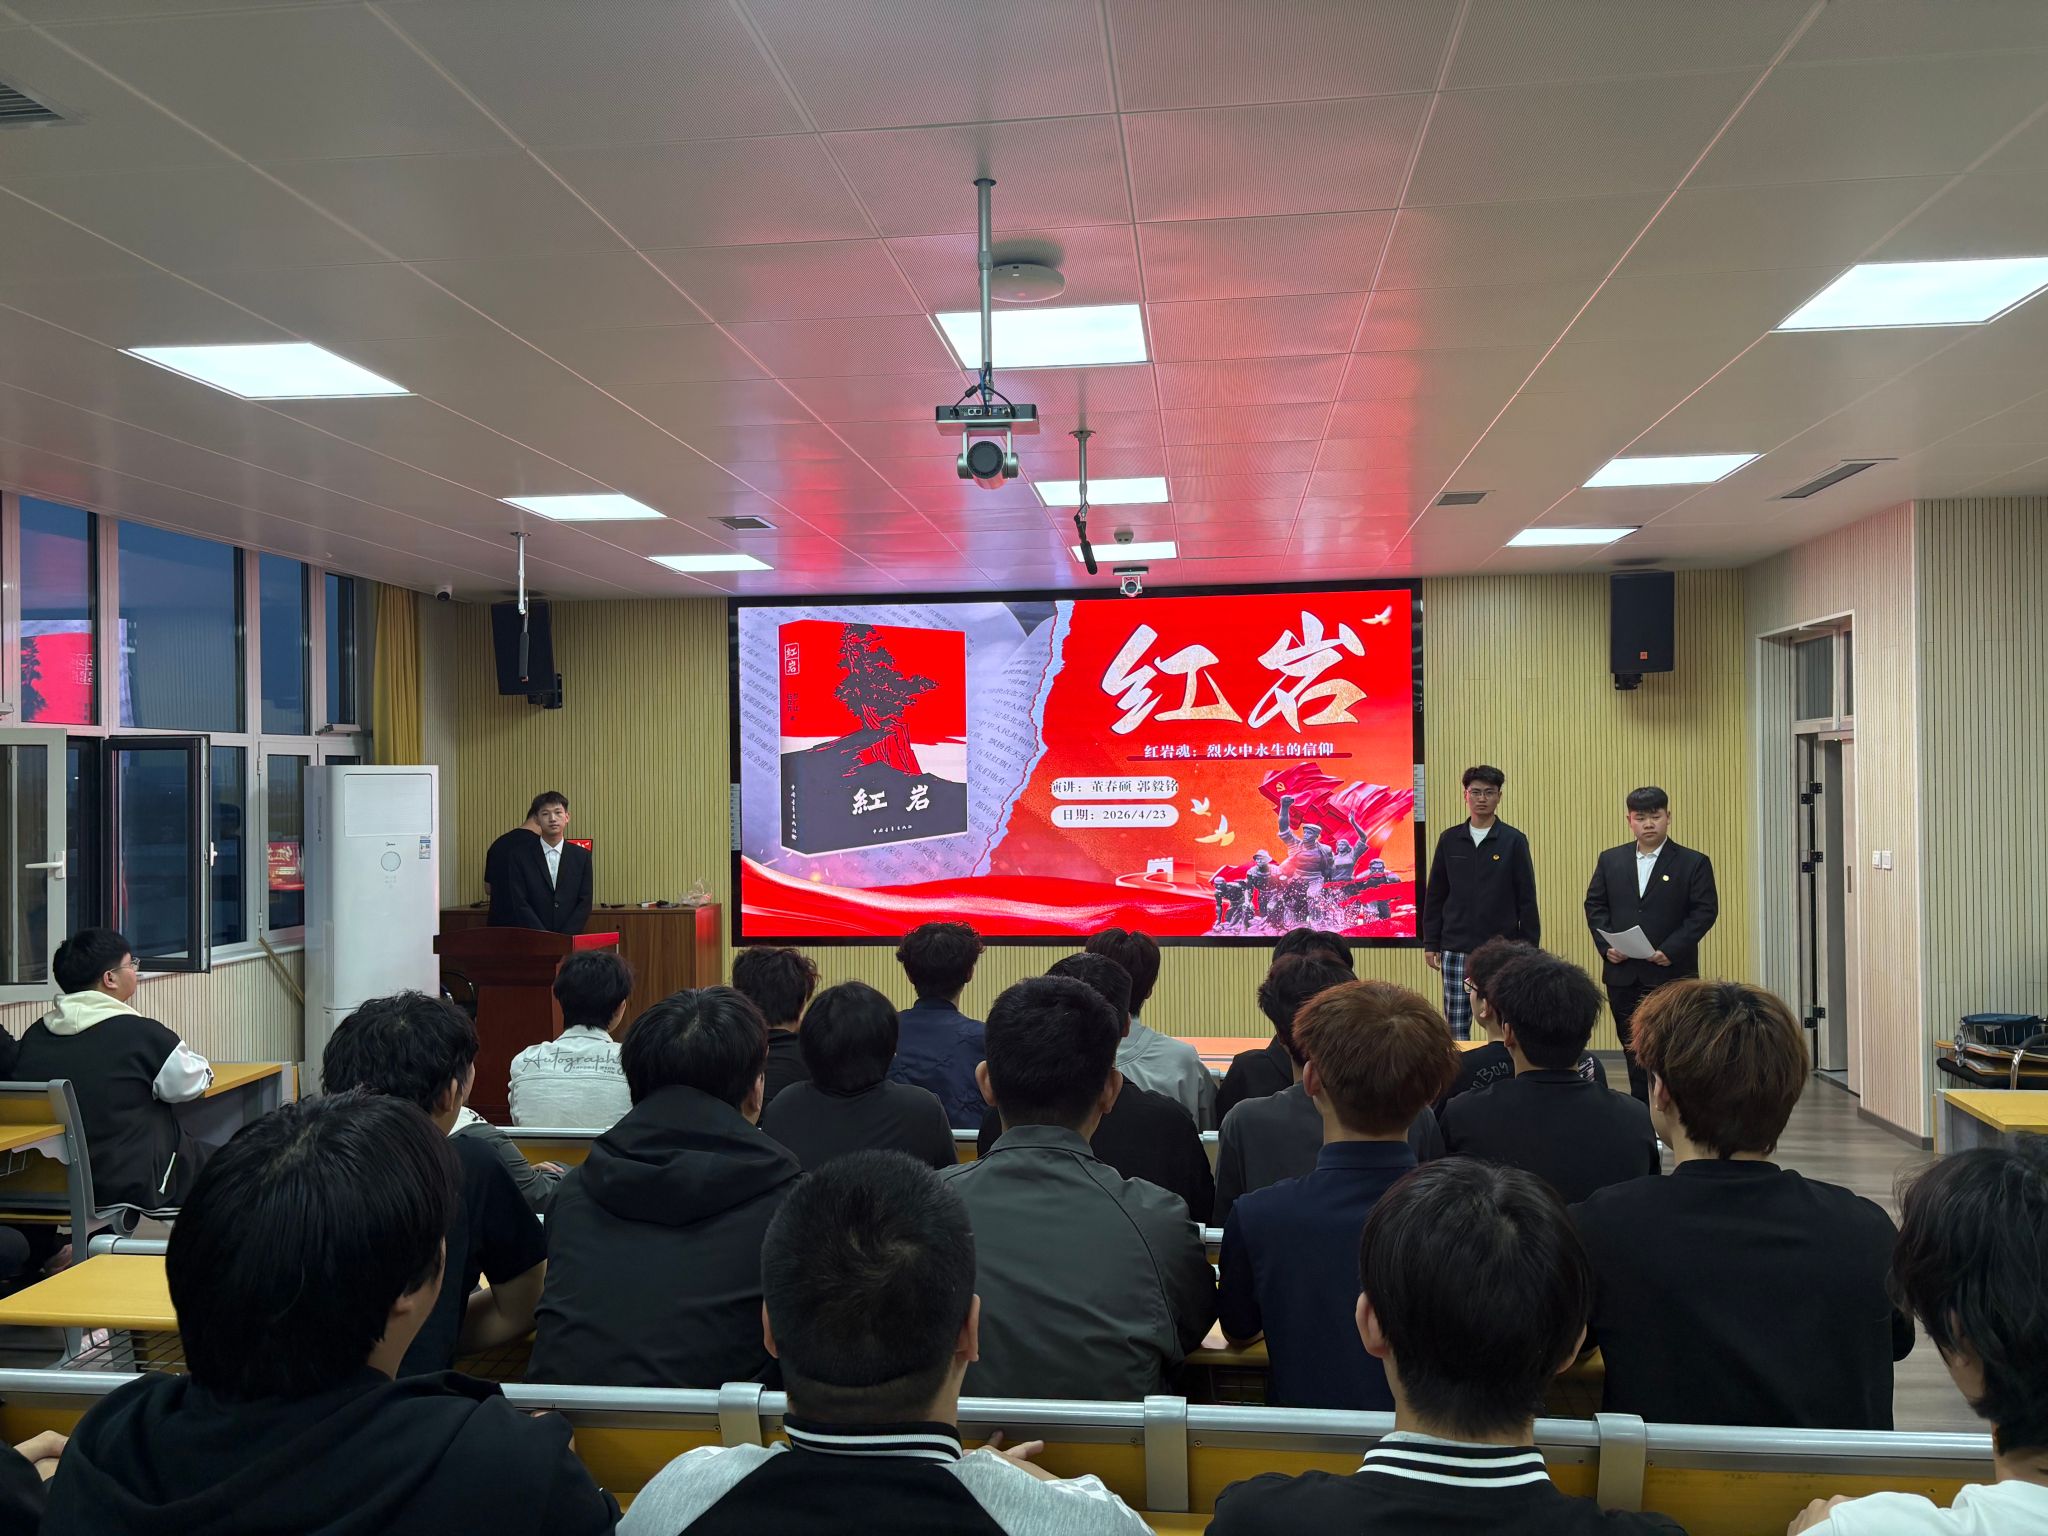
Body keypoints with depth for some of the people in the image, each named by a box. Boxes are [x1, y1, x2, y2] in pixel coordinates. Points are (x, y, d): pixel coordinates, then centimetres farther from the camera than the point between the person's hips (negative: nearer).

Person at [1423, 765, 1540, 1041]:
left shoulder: (1514, 840, 0)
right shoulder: (1450, 840, 5)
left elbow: (1526, 898, 0)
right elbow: (1435, 895, 9)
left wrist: (1529, 946, -3)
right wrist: (1430, 943, 5)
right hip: (1455, 950, 2)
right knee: (1456, 1026, 3)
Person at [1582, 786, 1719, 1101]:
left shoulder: (1693, 863, -1)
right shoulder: (1610, 860, 10)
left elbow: (1705, 910, -6)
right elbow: (1594, 904, 9)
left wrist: (1671, 950, -15)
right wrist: (1606, 945, -6)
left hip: (1671, 973, -4)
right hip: (1622, 973, 4)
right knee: (1633, 1048, 10)